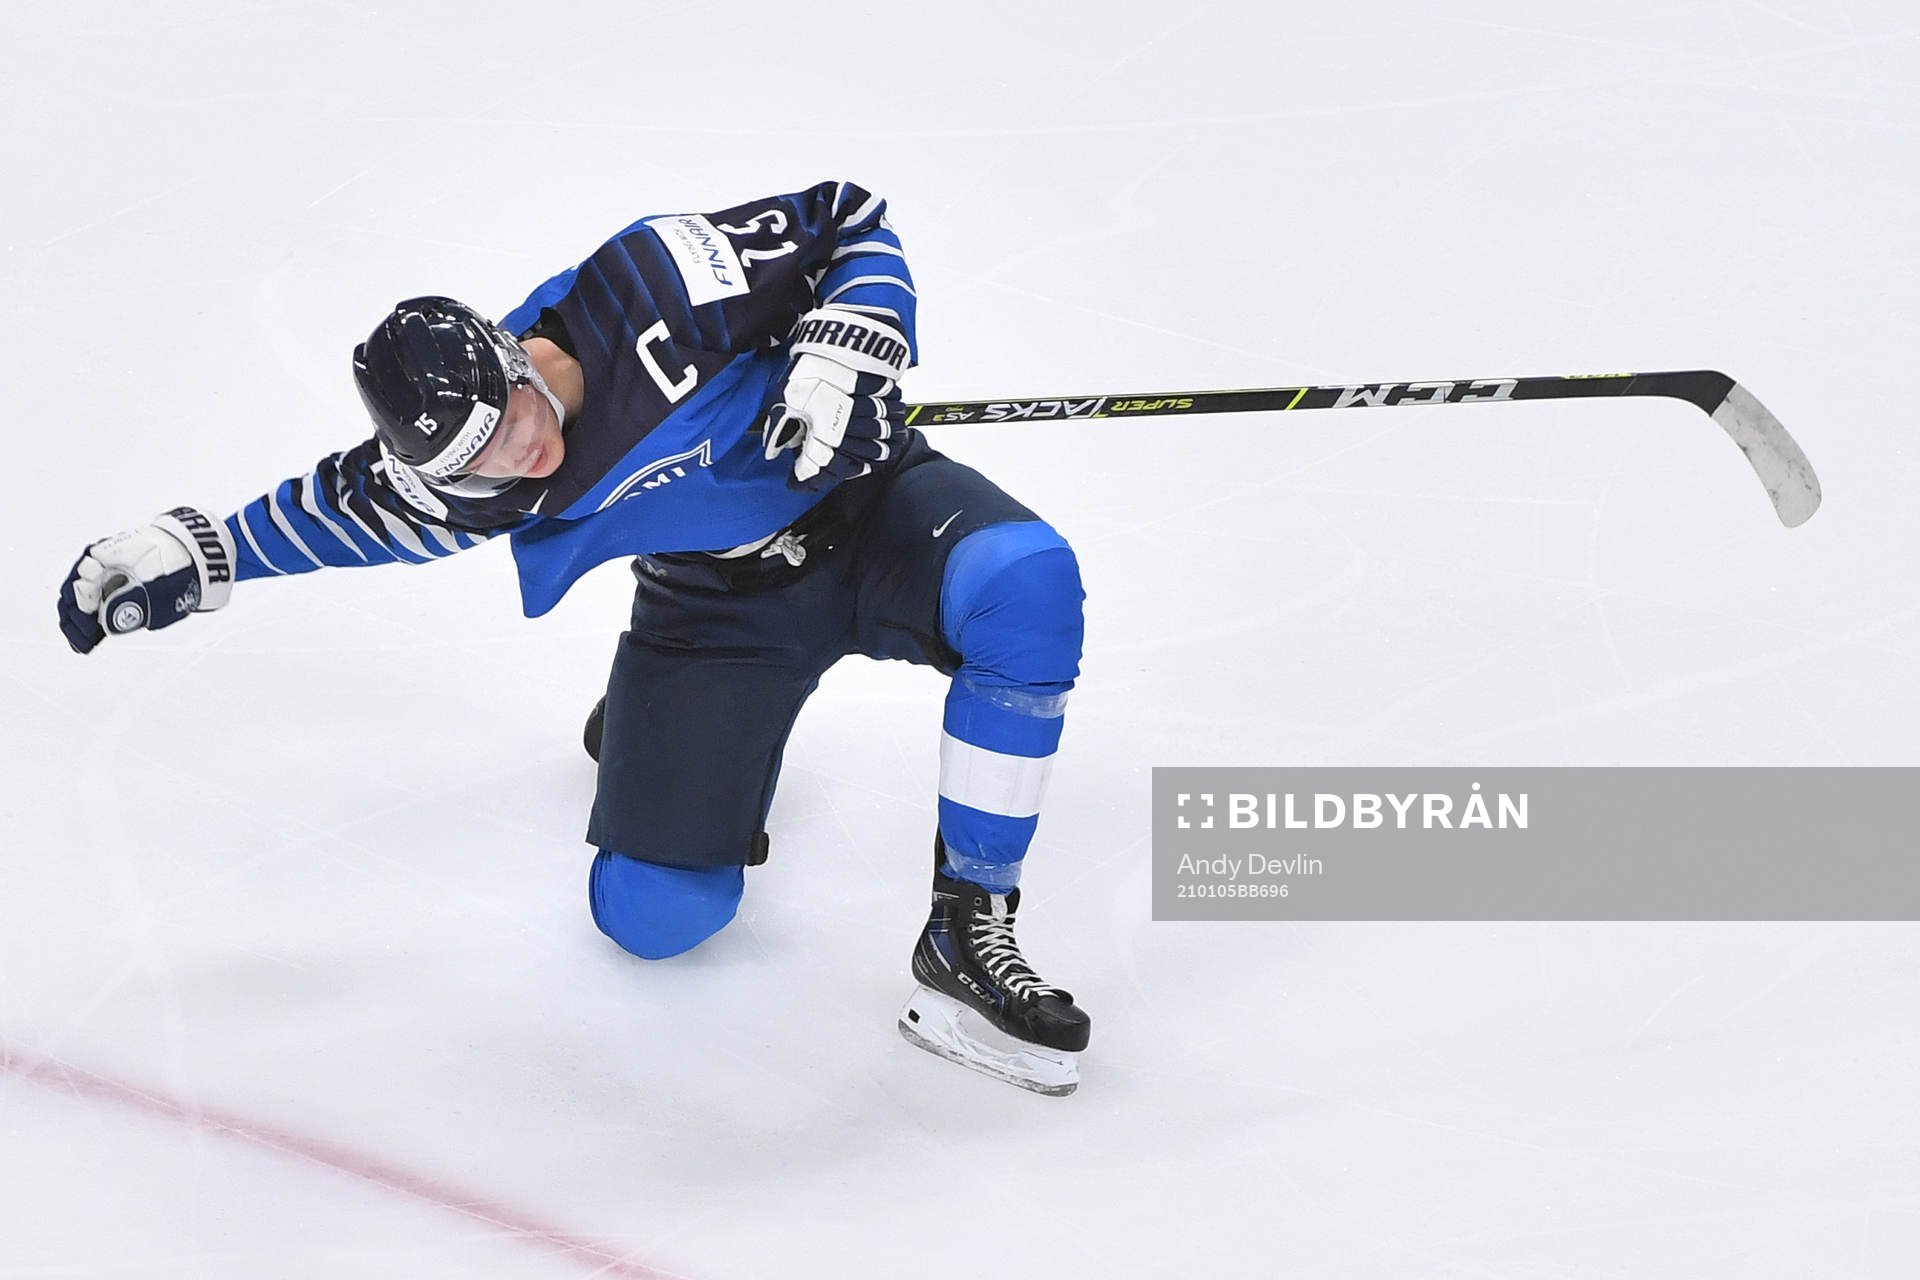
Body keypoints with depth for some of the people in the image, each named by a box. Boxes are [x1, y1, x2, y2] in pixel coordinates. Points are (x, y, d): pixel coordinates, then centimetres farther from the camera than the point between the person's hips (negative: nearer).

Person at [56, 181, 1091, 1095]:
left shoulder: (657, 281, -30)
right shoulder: (472, 472, -17)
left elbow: (850, 222, -17)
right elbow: (355, 504, 5)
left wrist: (836, 359, -29)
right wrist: (197, 553, 1)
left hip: (860, 499, -2)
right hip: (713, 598, 2)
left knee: (1026, 583, -36)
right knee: (652, 910, -6)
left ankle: (966, 932, -26)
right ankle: (650, 711, 28)